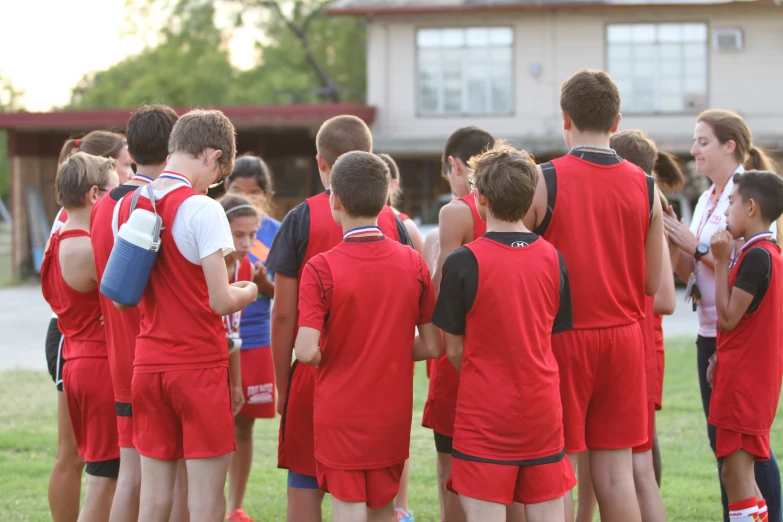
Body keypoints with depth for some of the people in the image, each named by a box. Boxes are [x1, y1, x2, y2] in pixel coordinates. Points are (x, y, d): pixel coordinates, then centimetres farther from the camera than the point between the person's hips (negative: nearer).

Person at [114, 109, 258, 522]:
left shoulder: (127, 206, 6)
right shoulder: (202, 210, -14)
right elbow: (221, 301, -15)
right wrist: (249, 291, 5)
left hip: (147, 364, 6)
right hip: (200, 366, -6)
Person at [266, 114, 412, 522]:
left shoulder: (302, 218, -6)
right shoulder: (392, 222, 1)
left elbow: (284, 314, -7)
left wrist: (281, 385, 2)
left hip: (315, 371, -2)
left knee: (304, 488, 6)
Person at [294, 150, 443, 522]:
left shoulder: (321, 268, -14)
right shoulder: (412, 264, -3)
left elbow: (306, 351, -21)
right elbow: (431, 347, -1)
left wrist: (328, 358, 2)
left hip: (341, 414, -4)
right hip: (394, 415, 4)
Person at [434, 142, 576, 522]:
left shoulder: (464, 262, -12)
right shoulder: (552, 258, 1)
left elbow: (454, 350, -5)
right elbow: (557, 338, 7)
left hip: (485, 413, -4)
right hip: (543, 410, 4)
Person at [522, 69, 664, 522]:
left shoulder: (543, 181, -10)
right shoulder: (645, 187, 1)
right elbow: (653, 283, 6)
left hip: (562, 337, -3)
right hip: (624, 337, 3)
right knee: (616, 471, 8)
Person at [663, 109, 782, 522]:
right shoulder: (706, 200, 14)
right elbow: (690, 272, 13)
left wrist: (697, 245, -16)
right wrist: (672, 239, -3)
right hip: (710, 333, 8)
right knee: (721, 440, 11)